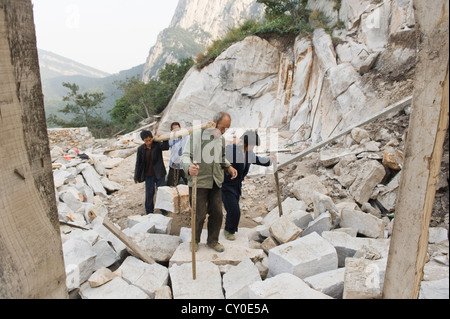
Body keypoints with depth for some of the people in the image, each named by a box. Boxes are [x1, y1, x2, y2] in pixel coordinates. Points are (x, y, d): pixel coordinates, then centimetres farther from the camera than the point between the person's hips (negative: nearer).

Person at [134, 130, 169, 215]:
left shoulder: (157, 145, -9)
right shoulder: (141, 149, -5)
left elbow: (166, 147, -29)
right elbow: (138, 163, 1)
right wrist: (136, 177, 4)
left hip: (159, 174, -1)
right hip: (148, 175, 2)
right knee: (149, 194, 10)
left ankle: (163, 211, 22)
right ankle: (149, 212, 25)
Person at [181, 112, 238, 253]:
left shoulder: (221, 139, 10)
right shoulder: (197, 134, -10)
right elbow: (186, 155, -14)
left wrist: (228, 167, 6)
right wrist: (189, 168, -35)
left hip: (216, 183, 6)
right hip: (199, 182, -6)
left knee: (217, 213, 9)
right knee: (199, 214, 2)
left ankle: (213, 241, 29)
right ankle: (195, 241, 27)